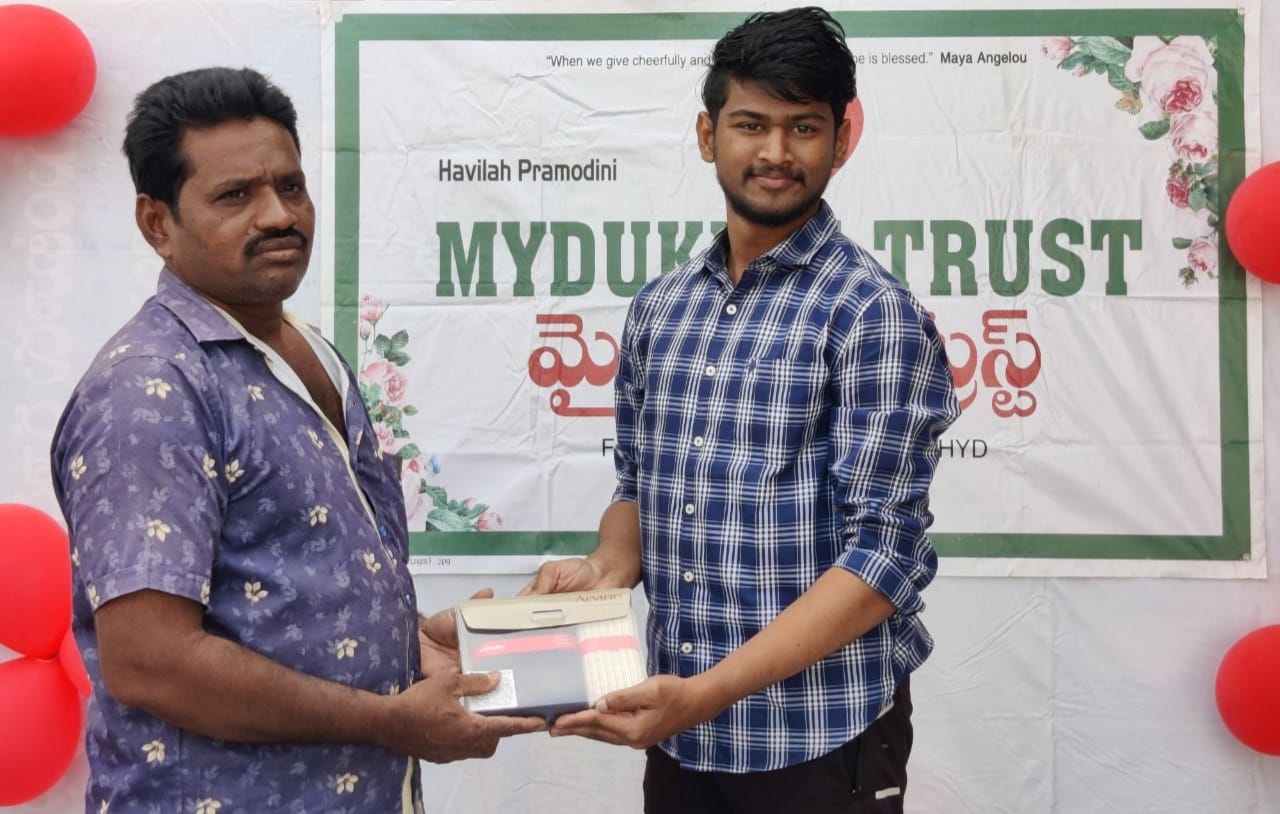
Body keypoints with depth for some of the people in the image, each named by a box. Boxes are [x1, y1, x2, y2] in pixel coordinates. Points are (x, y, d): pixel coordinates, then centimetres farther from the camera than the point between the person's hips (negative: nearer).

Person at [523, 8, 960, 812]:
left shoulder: (874, 314, -12)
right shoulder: (659, 307, 5)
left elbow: (884, 550, -16)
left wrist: (706, 692, -23)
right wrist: (607, 567, -6)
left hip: (819, 737, -5)